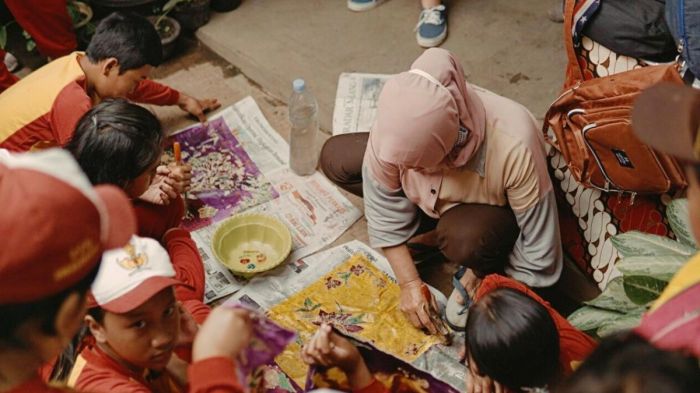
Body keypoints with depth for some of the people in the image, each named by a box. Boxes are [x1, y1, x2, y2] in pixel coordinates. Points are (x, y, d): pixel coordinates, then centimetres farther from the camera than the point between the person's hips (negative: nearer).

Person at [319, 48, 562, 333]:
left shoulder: (514, 148, -41)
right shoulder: (396, 127, -31)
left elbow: (541, 261, -29)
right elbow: (384, 211, -15)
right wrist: (409, 282, -18)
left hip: (494, 211, -4)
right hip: (434, 201, 5)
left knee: (466, 239, -40)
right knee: (335, 159, -11)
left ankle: (483, 267, -3)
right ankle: (437, 230, 0)